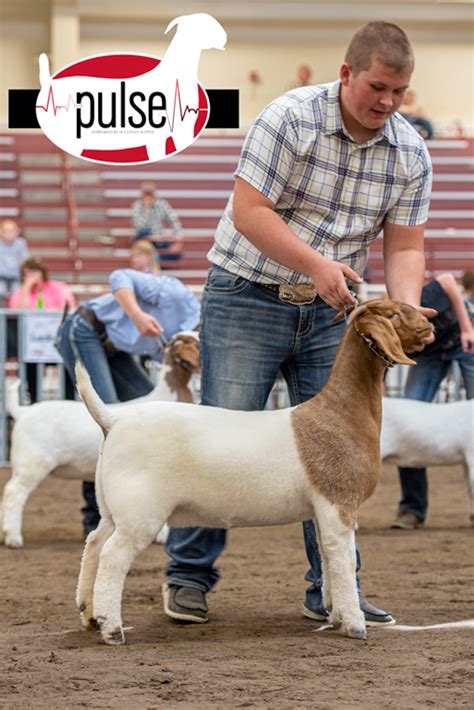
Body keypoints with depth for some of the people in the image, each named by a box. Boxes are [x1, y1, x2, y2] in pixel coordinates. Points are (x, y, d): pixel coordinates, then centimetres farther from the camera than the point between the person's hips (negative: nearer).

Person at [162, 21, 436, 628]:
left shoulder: (411, 154, -1)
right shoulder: (290, 119, -17)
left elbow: (404, 245, 0)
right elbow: (248, 212, -20)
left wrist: (405, 308, -20)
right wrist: (316, 264, -29)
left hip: (330, 310, 5)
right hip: (247, 298, -5)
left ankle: (332, 591, 10)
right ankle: (188, 577, 7)